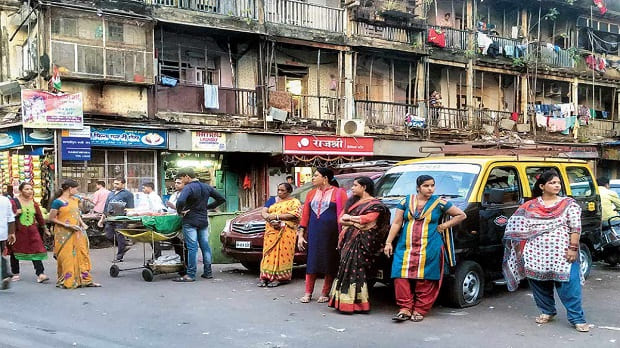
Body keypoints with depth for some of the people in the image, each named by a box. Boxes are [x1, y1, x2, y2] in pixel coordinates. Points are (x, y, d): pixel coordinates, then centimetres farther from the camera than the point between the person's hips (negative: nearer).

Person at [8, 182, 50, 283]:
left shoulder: (34, 203, 11)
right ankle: (15, 274, 24)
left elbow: (39, 217, 19)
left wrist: (45, 229, 24)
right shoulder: (14, 202, -2)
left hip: (32, 231, 2)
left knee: (36, 251, -7)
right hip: (18, 231, -2)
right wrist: (16, 214, -24)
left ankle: (40, 274, -12)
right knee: (15, 252, 8)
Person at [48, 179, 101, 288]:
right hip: (64, 234, -6)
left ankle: (85, 280, 13)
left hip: (77, 233, 6)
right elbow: (52, 218, -9)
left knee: (82, 255, 7)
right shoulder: (58, 202, -9)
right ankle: (65, 282, 11)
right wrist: (67, 225, -16)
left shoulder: (75, 200, 11)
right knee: (66, 258, -1)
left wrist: (82, 223, 5)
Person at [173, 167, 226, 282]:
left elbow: (180, 201, -32)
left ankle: (190, 275, -3)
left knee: (192, 248, -6)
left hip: (190, 222, -6)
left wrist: (180, 211, -13)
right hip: (204, 221, 6)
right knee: (205, 246, 11)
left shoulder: (188, 188, -13)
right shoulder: (206, 187, 8)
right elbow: (221, 199, 13)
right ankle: (208, 272, 16)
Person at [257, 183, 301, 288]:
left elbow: (294, 215, -10)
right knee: (269, 252, -4)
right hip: (271, 230, 4)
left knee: (282, 253, -9)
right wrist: (270, 219, -12)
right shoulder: (272, 200, 21)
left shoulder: (294, 202, 7)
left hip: (286, 231, -4)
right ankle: (265, 276, -6)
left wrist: (276, 216, -14)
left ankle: (278, 277, -8)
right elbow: (263, 212, 10)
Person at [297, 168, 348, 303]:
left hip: (331, 234, -4)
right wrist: (300, 234, 7)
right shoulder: (311, 193, 13)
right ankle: (308, 293, 12)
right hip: (314, 233, 4)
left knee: (330, 263, 3)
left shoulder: (338, 193, -2)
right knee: (311, 262, 4)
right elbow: (305, 215, 13)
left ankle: (325, 293, 14)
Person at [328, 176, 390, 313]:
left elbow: (367, 219, -16)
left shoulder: (375, 204, 0)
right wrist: (355, 222, -7)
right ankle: (344, 300, 3)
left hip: (361, 242, -7)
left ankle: (350, 302, -11)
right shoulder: (352, 201, 21)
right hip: (348, 239, 7)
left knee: (354, 270, -11)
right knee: (345, 269, 2)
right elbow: (341, 219, 12)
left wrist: (350, 218, -2)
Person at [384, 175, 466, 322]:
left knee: (425, 281, -2)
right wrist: (388, 242, 4)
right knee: (401, 278, -7)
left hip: (430, 249, -2)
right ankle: (405, 309, 1)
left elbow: (461, 215, 10)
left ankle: (419, 310, 9)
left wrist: (444, 226, 1)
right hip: (405, 248, 2)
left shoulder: (439, 203, 4)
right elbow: (396, 223, 9)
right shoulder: (406, 201, 8)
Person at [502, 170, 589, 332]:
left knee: (569, 285, -7)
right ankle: (547, 312, 29)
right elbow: (518, 226, 7)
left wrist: (573, 248, -9)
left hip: (562, 254, -2)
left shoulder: (569, 204, 3)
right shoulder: (530, 206, 7)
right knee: (539, 283, 11)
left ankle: (577, 318, 1)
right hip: (537, 254, 3)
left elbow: (575, 228, -1)